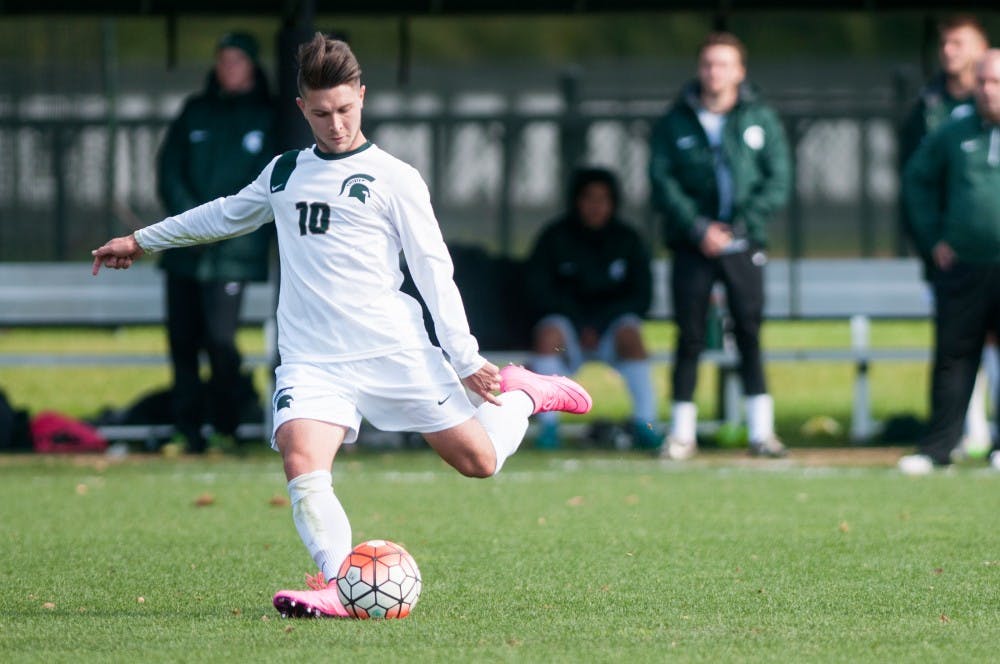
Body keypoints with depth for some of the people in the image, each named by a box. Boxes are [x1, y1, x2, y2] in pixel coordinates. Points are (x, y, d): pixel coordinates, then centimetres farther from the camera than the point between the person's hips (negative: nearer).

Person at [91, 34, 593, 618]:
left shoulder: (393, 178, 1)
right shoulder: (284, 172, 16)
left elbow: (434, 269, -1)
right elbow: (228, 214, 34)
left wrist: (465, 357, -9)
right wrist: (142, 241, 40)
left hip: (395, 351, -3)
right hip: (311, 360, 3)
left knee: (479, 461, 0)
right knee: (301, 464, -24)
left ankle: (523, 396, 30)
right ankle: (341, 587, -25)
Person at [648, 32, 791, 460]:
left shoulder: (761, 120, 5)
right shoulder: (675, 123, 4)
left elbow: (778, 181, 0)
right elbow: (662, 181, -1)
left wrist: (739, 226, -11)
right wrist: (698, 229, -12)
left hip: (743, 244, 0)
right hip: (692, 247, 0)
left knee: (749, 334, -1)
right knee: (689, 336, 0)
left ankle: (761, 430, 1)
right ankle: (682, 434, 5)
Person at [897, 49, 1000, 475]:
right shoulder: (953, 136, 10)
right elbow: (917, 181, 21)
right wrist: (932, 239, 11)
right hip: (961, 266, 2)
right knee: (953, 356, 2)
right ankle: (938, 447, 4)